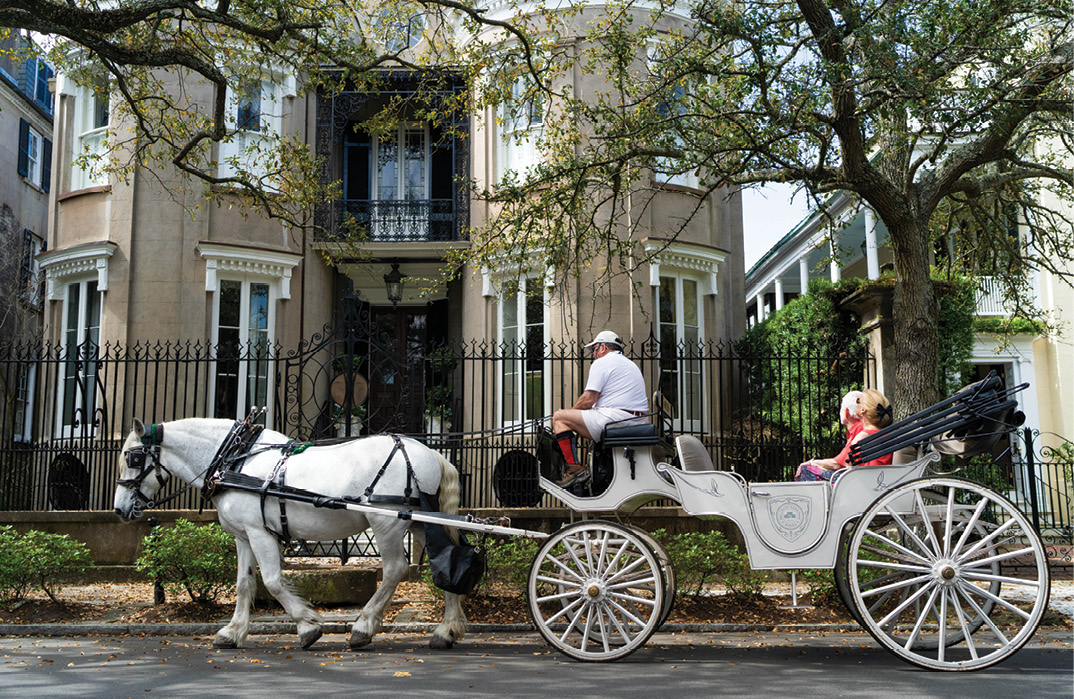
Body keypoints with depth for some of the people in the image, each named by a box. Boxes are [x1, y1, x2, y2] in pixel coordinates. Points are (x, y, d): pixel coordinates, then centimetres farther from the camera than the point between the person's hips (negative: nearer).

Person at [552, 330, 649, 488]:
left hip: (614, 419, -10)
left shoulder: (601, 363, -2)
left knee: (559, 417, -3)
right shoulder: (632, 364, 27)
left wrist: (570, 410, 11)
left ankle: (575, 468, -15)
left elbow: (588, 400, -10)